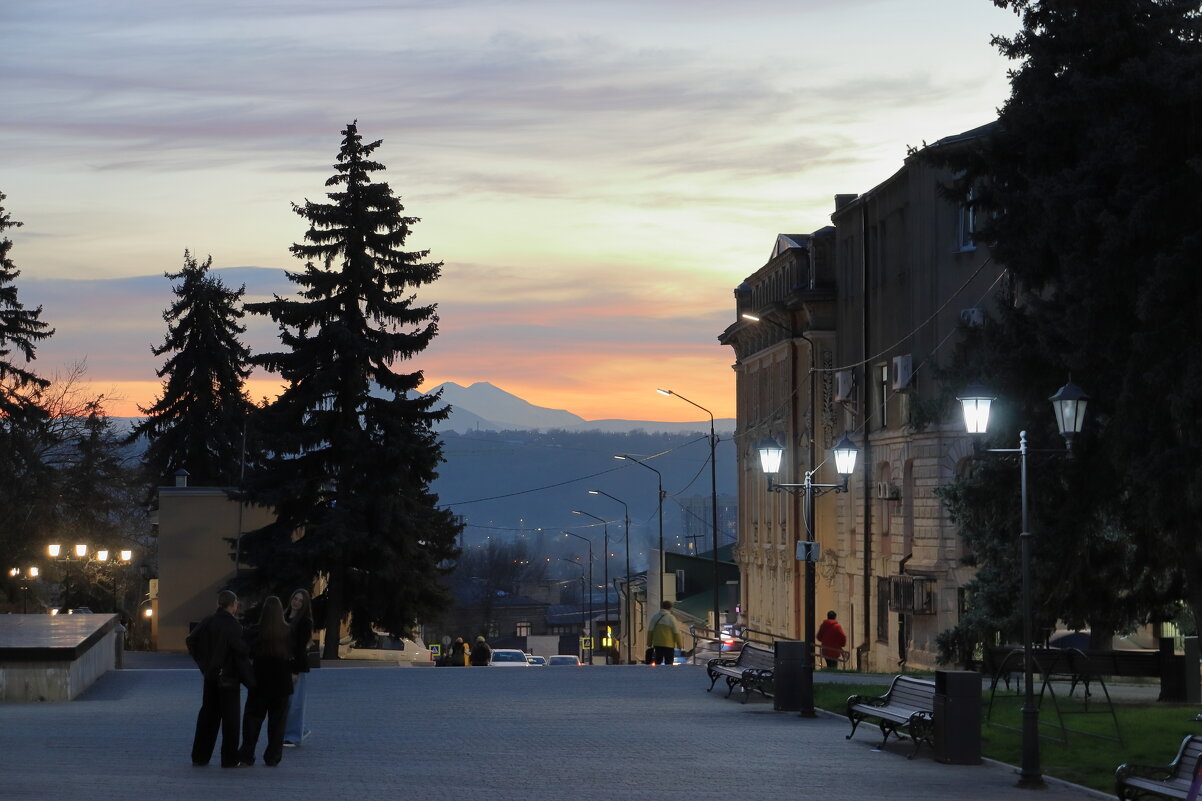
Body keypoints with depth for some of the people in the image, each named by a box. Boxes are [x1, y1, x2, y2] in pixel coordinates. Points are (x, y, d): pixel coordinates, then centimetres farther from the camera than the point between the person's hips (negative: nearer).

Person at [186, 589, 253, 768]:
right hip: (229, 677, -6)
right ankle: (229, 759, 5)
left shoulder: (208, 622, 3)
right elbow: (241, 649, -23)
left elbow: (191, 640, 5)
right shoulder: (232, 624, -16)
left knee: (207, 715, 14)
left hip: (210, 675, 6)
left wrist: (203, 662, 10)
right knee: (230, 717, 3)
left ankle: (199, 756, 16)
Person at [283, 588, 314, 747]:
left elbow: (302, 646, -12)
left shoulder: (305, 621, -8)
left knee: (294, 701, -2)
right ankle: (300, 730, 22)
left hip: (297, 664, -7)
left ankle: (293, 737, 5)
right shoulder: (285, 618, 14)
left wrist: (295, 671, -17)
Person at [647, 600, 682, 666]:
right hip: (669, 644, -4)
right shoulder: (671, 618, -9)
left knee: (658, 661, 13)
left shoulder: (655, 617, 4)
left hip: (657, 644, 4)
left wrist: (649, 642, 14)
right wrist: (679, 644, 2)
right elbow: (676, 632, -7)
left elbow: (650, 630, 5)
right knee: (668, 663, 2)